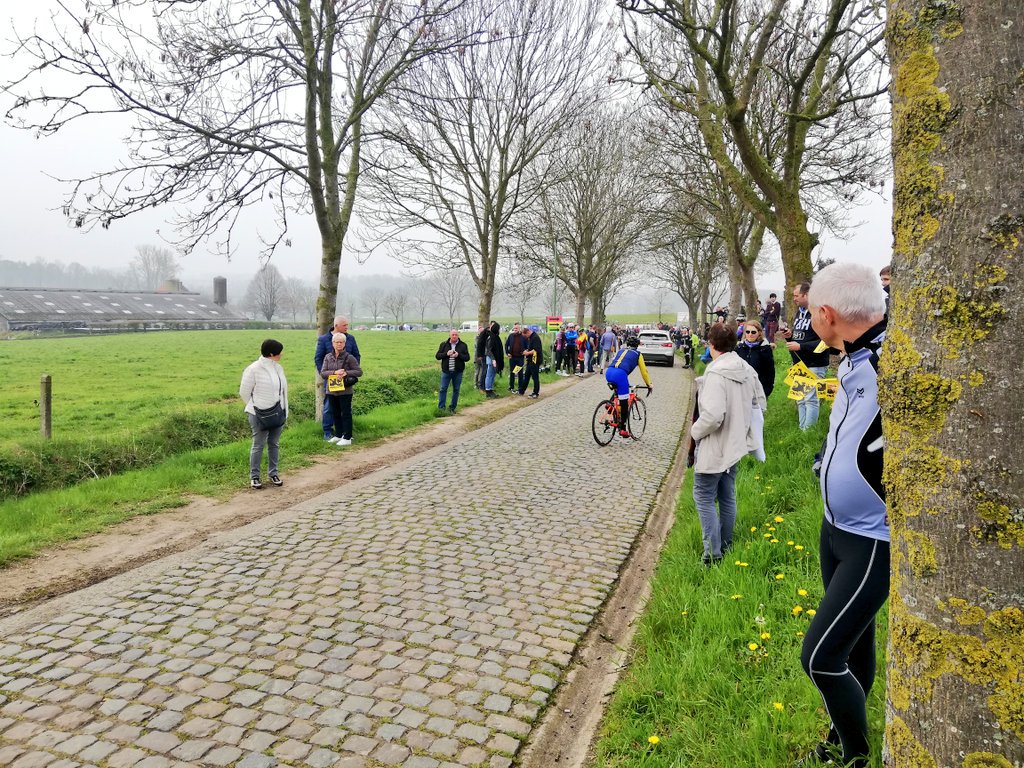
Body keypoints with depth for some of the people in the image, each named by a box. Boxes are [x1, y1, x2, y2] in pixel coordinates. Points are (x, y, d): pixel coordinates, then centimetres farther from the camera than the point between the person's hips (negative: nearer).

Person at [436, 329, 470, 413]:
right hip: (446, 371, 0)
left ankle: (452, 408, 17)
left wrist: (458, 355, -19)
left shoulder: (463, 345, 1)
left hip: (458, 372, 0)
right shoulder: (444, 344, 4)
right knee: (443, 389, -1)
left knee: (456, 390, 7)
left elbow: (467, 358, -2)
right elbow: (437, 356, 2)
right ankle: (441, 408, 4)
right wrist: (446, 354, -15)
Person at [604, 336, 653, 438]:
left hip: (608, 372, 5)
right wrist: (649, 384, 38)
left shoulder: (620, 351, 33)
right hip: (620, 374, -5)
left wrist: (612, 382, 51)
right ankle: (623, 429, 7)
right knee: (624, 403, 4)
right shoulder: (637, 354, 23)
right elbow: (644, 371, 25)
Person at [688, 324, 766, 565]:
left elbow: (712, 415, -30)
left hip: (714, 447, -8)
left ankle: (712, 553, 1)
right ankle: (725, 546, 30)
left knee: (704, 497, 2)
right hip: (735, 444, 8)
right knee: (727, 497, 18)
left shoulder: (716, 373, -23)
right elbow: (760, 404, 13)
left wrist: (695, 431, -12)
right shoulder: (747, 370, 3)